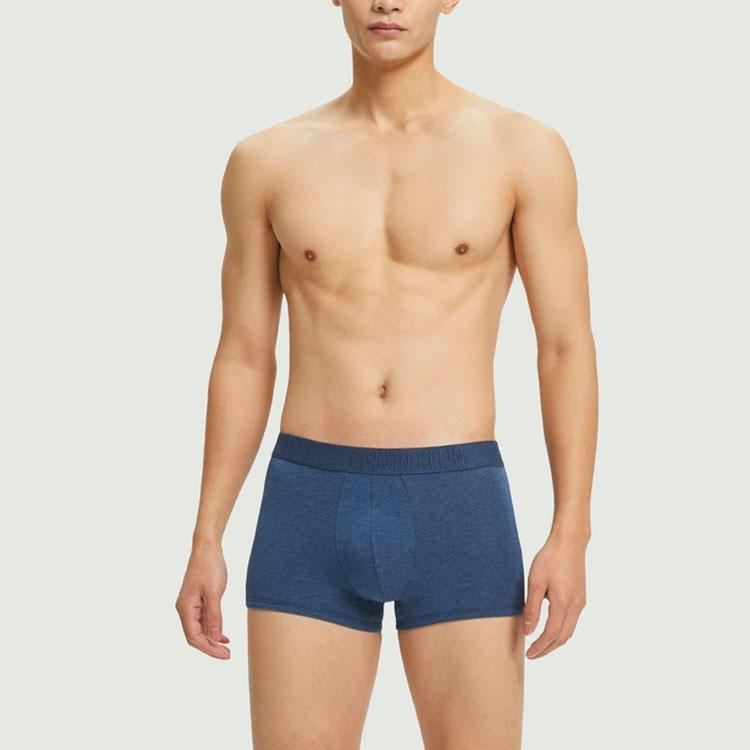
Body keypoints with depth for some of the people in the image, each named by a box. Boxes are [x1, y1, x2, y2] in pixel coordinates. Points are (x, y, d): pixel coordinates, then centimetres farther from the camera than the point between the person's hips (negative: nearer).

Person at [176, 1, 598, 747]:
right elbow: (243, 360, 10)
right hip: (311, 517, 2)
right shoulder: (265, 162, 6)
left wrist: (571, 535, -8)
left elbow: (568, 349, 0)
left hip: (459, 516, -1)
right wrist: (205, 542, 6)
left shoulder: (525, 149, 1)